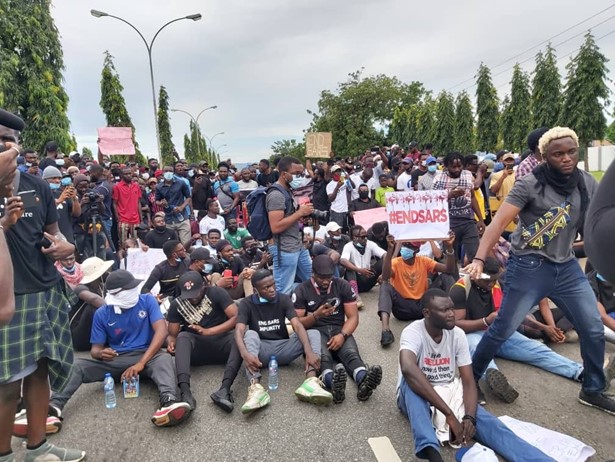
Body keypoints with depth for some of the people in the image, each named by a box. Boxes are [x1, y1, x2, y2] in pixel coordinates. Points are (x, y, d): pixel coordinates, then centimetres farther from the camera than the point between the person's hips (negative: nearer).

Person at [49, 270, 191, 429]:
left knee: (164, 358, -37)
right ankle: (56, 405, -40)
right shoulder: (102, 314, 1)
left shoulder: (147, 301, -5)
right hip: (114, 360, 3)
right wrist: (100, 353, -24)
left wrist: (141, 363, -27)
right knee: (78, 365, -19)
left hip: (145, 355, -3)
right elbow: (95, 348, 4)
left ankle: (169, 401, -61)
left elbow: (162, 330, -17)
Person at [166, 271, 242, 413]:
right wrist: (171, 343, -22)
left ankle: (224, 389, -51)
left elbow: (236, 317, -16)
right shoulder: (177, 304, 1)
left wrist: (208, 331, -26)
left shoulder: (216, 293, -7)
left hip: (222, 344, -1)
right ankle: (185, 392, -49)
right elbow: (172, 334, 3)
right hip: (197, 348, 2)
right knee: (183, 336, -30)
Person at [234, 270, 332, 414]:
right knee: (250, 334, -32)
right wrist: (245, 353, -43)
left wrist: (309, 351, -32)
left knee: (313, 333, -21)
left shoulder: (284, 299, -2)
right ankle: (256, 388, -52)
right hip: (261, 350, -2)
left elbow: (298, 326, -15)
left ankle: (311, 382, -45)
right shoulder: (246, 304, -5)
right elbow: (239, 331, -20)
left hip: (283, 348, 2)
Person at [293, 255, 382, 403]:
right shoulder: (301, 290, -1)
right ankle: (333, 383, -67)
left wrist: (342, 335, -18)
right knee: (323, 356, -37)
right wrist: (316, 315, -20)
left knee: (351, 354, -32)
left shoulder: (343, 286, 4)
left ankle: (364, 381, -62)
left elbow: (353, 317, 1)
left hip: (339, 329, 2)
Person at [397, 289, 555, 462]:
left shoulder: (457, 334, -7)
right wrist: (449, 414, -45)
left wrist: (469, 417, -29)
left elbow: (468, 381, -8)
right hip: (418, 398, -4)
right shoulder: (413, 332, -23)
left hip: (449, 394, 4)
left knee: (489, 423, -25)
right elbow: (408, 369, -43)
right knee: (411, 382, -39)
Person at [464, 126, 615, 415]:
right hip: (529, 268, -5)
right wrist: (479, 259, -33)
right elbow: (499, 222, -21)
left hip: (567, 267, 6)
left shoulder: (587, 184, 3)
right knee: (502, 329, -1)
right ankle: (471, 378, 19)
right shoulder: (530, 184, -14)